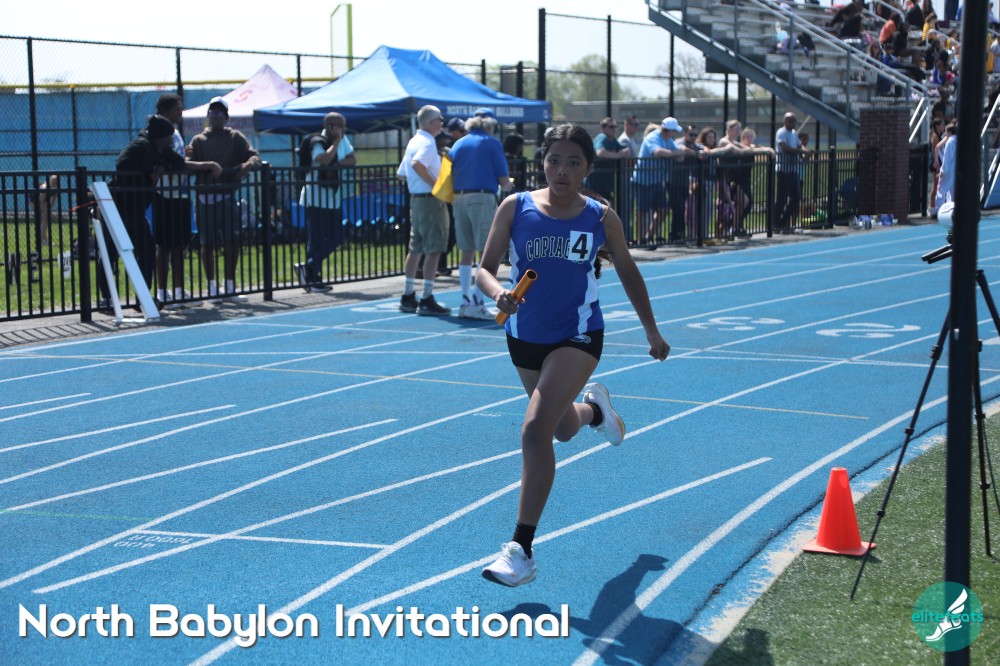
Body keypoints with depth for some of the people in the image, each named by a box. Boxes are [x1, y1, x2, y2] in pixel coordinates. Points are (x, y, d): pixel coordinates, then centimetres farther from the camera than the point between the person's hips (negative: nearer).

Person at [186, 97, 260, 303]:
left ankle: (229, 288, 3)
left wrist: (249, 164, -23)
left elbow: (254, 156, 1)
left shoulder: (235, 137, 11)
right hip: (204, 197, 0)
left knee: (232, 240, -5)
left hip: (227, 195, 0)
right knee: (208, 243, 3)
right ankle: (212, 286, 15)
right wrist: (208, 165, -22)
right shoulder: (198, 140, 9)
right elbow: (188, 164, -5)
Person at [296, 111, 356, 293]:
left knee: (335, 237, 8)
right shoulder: (318, 142, -16)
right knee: (317, 239, -7)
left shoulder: (343, 139, 9)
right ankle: (313, 280, 0)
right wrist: (336, 141, -25)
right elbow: (323, 159, -35)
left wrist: (337, 164, -13)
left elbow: (352, 160, 6)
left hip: (333, 198, 8)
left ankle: (308, 269, 20)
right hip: (316, 198, -8)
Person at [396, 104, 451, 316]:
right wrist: (434, 183, -23)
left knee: (415, 249, 13)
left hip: (415, 199, 10)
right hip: (431, 200, -10)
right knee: (433, 250, -8)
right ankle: (427, 300, -10)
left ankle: (408, 298, 18)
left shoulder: (413, 142, 15)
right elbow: (417, 163, -32)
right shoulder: (427, 143, -13)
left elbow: (401, 173, 20)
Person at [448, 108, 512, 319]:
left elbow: (450, 176, 13)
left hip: (459, 198, 6)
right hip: (483, 198, -6)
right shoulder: (491, 143, 0)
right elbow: (503, 180, -3)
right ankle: (476, 303, -7)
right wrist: (508, 186, 18)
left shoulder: (458, 144, 14)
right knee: (487, 253, -2)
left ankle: (466, 302, 14)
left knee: (466, 252, 11)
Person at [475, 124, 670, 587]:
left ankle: (522, 550, -15)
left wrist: (652, 331, 14)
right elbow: (485, 268, -7)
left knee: (535, 431, -21)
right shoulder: (515, 208, -7)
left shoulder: (601, 217, -6)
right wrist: (498, 292, -30)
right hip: (525, 337, 3)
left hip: (578, 338, -3)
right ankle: (593, 408, 63)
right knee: (564, 431, 23)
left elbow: (627, 272, 8)